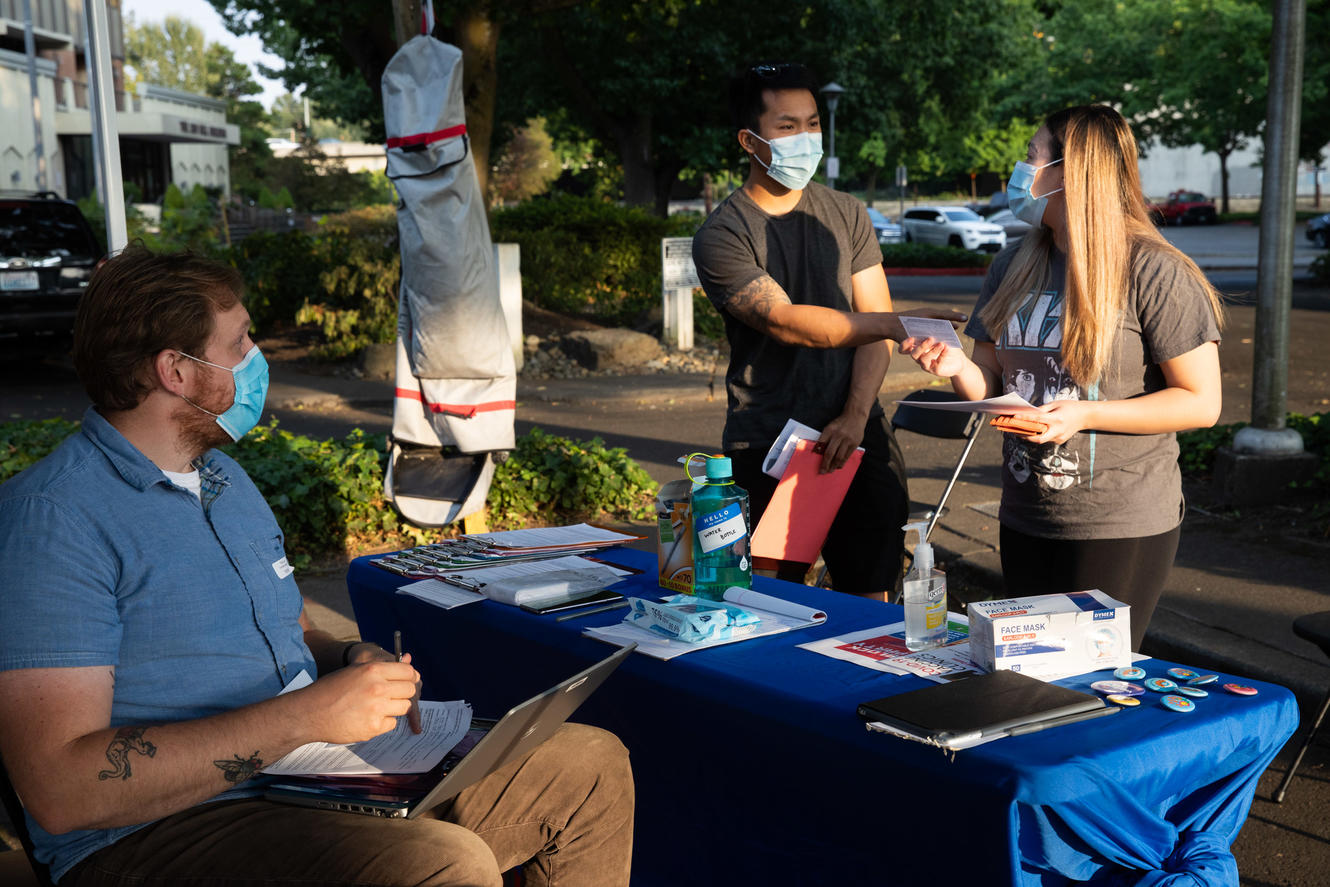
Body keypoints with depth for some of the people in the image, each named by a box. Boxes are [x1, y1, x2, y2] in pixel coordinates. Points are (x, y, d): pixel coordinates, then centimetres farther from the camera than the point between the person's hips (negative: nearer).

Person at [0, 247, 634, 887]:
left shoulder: (225, 479, 18)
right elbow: (59, 790, -22)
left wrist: (356, 663, 3)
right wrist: (304, 716, -24)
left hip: (311, 779, 9)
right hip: (157, 834, -9)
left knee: (595, 768, 1)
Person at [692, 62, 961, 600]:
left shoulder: (847, 216, 10)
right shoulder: (721, 237, -6)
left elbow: (871, 325, 6)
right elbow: (785, 322, -19)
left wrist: (855, 417, -9)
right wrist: (896, 324, -27)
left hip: (857, 436, 4)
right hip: (765, 448, -4)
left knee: (869, 603, 7)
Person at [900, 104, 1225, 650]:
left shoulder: (1154, 272, -11)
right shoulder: (1014, 267, 9)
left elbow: (1202, 403, -12)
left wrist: (1086, 414, -21)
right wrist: (957, 367, -10)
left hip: (1121, 529, -6)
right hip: (1024, 519, 6)